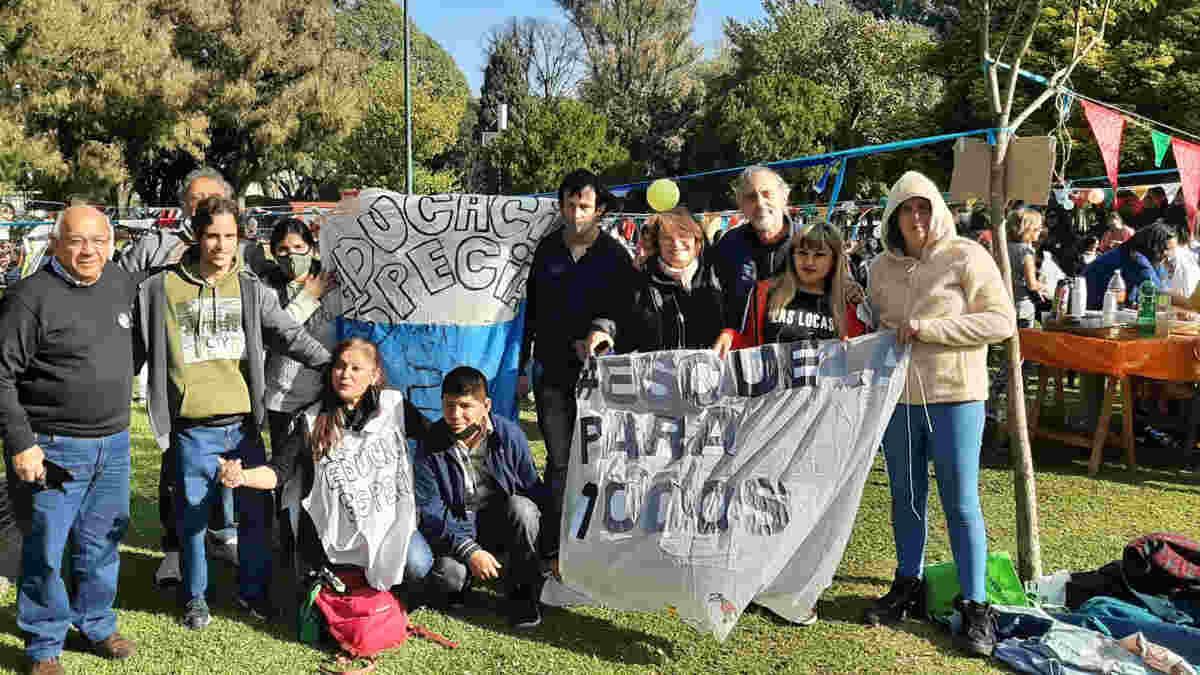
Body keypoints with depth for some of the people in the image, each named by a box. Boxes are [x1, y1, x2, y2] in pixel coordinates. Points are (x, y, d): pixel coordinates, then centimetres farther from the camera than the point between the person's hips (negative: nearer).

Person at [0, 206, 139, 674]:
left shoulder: (124, 283, 4)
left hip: (113, 444, 6)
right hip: (52, 449, -5)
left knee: (101, 544, 17)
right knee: (45, 550, 5)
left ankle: (96, 625, 34)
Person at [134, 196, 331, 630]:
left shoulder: (251, 289, 5)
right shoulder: (163, 288, 1)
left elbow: (290, 336, -1)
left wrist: (332, 365, -10)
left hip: (244, 424, 1)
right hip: (193, 428, -1)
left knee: (256, 512, 8)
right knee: (192, 516, 9)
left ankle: (253, 590, 27)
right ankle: (195, 597, 28)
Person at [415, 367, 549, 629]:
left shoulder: (509, 434, -9)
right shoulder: (431, 446, -9)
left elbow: (534, 489, -1)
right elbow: (428, 510, -11)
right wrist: (469, 551, -22)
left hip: (503, 525, 1)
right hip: (457, 531, -1)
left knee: (521, 507, -32)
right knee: (446, 576, -31)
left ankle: (522, 590, -11)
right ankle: (464, 580, 9)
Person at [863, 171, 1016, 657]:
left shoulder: (966, 257, -6)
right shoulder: (883, 267, 9)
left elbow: (1002, 321, -12)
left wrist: (926, 329, -17)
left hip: (954, 397, -5)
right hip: (897, 396, 5)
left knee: (960, 502, -1)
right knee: (905, 496, 14)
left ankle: (976, 606, 9)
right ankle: (908, 585, 29)